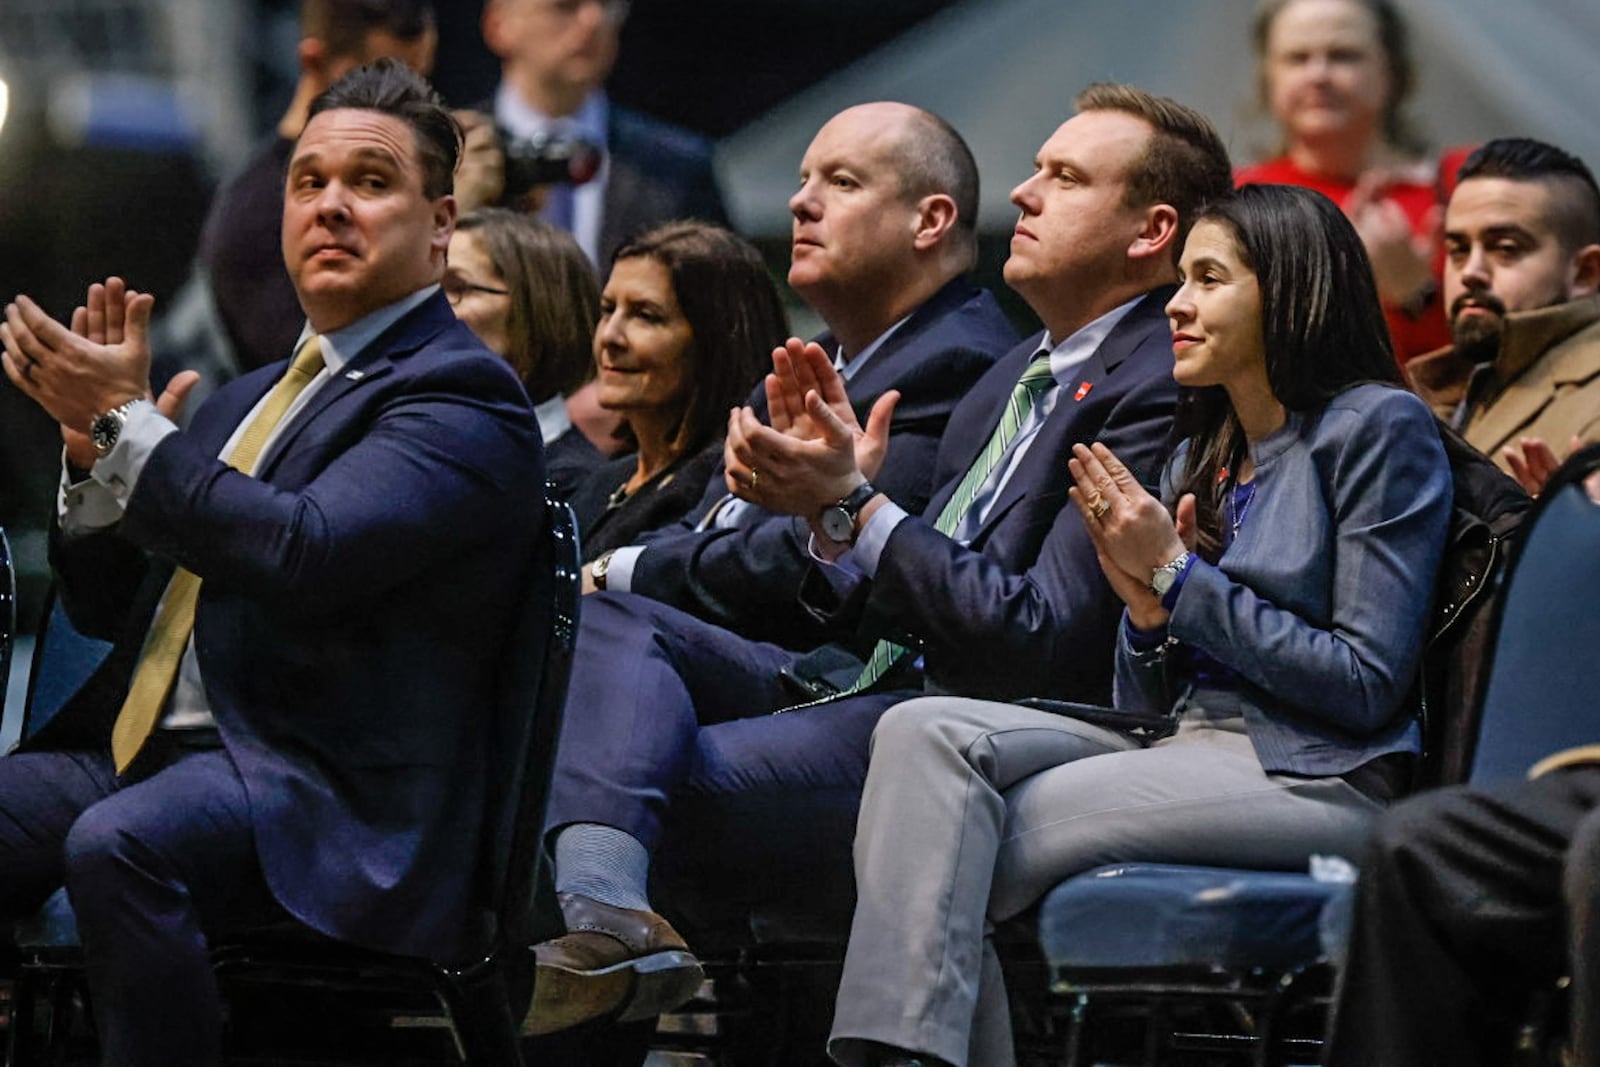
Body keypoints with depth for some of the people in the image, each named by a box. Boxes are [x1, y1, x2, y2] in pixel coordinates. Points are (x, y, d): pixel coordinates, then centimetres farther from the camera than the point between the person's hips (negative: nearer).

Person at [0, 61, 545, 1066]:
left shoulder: (462, 397, -3)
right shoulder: (254, 397, 26)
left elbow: (306, 554, -20)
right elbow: (108, 605, 25)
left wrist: (125, 427, -13)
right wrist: (97, 441, 7)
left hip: (329, 792, -8)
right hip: (137, 754, 8)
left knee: (117, 845, -36)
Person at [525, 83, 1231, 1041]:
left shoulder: (1155, 390, -10)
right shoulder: (1025, 372, 21)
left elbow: (1042, 644, -17)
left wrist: (854, 505, -15)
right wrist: (827, 497, 0)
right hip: (870, 681, 10)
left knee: (646, 775, -27)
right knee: (603, 620, -12)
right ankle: (607, 917, -35)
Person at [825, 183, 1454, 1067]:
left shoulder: (1378, 428, -1)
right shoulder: (1200, 457, 22)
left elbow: (1367, 684, -10)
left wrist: (1179, 578, -7)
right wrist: (1145, 604, -2)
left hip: (1320, 781, -7)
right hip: (1185, 752, 7)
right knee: (925, 732, -19)